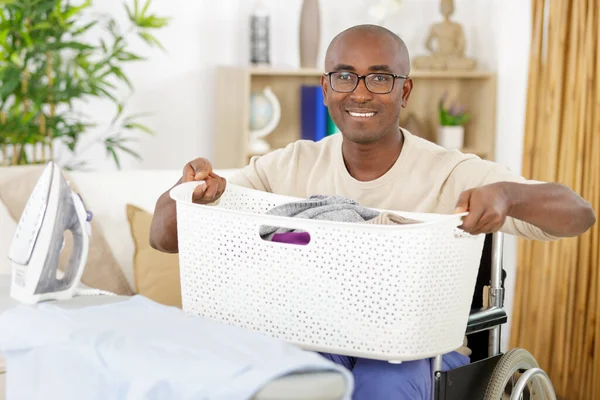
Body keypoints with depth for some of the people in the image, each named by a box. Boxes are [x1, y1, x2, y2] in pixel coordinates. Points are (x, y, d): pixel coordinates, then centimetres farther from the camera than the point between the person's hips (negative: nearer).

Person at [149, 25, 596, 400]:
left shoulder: (452, 176, -9)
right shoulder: (289, 167, -1)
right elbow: (165, 238, -1)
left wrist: (506, 195, -38)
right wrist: (188, 190, -25)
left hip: (418, 352, -1)